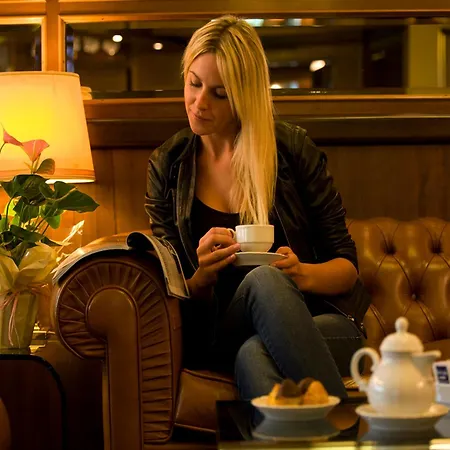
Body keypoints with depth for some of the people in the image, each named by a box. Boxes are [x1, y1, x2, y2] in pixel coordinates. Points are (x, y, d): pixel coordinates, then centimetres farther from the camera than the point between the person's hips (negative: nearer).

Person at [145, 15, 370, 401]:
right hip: (222, 336, 2)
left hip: (319, 320, -1)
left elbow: (347, 265, 4)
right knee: (263, 279, -35)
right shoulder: (167, 167, 7)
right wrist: (201, 276, -16)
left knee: (254, 353, -37)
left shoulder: (292, 149, 1)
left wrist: (303, 274, -19)